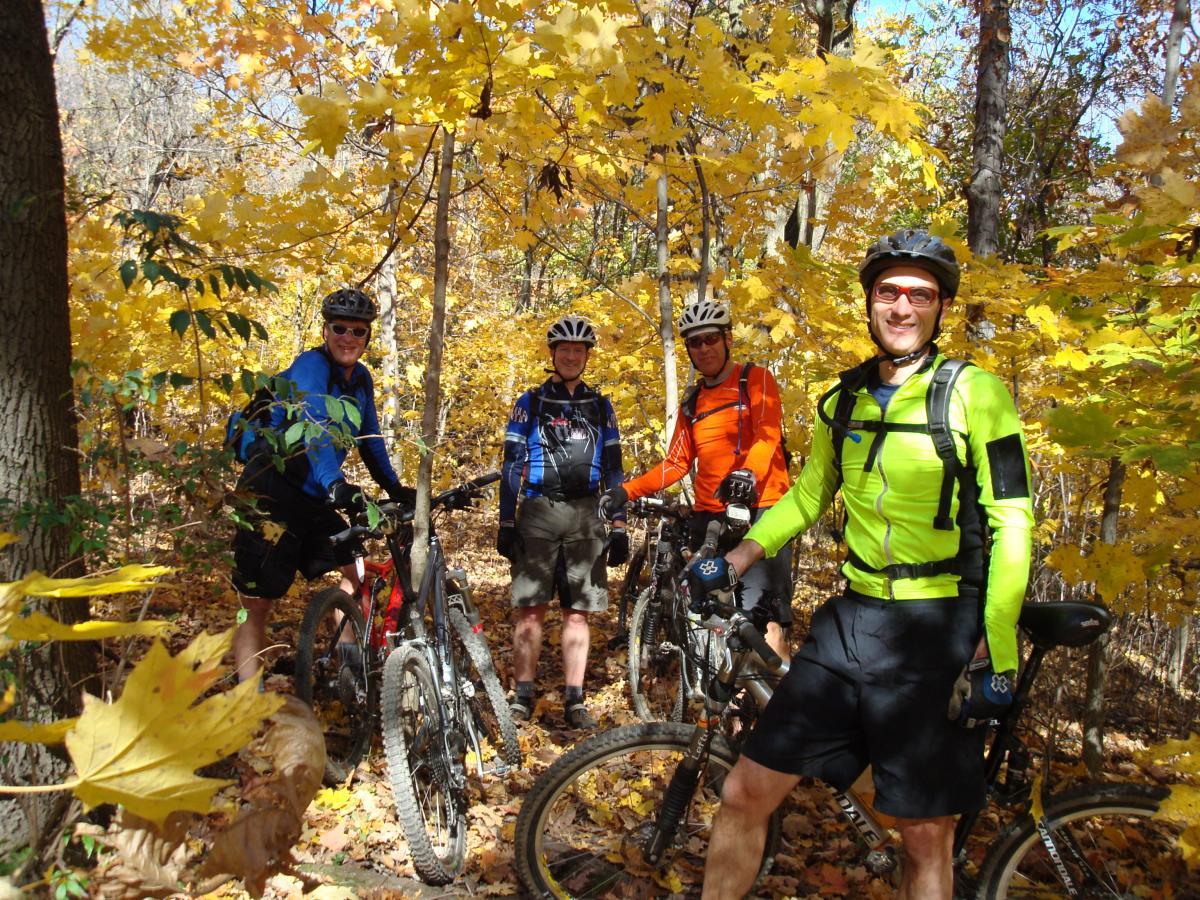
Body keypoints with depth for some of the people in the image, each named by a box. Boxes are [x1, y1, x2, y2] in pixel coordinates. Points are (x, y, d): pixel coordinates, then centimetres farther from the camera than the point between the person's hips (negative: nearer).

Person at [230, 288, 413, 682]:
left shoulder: (360, 380, 7)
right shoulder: (311, 365, -17)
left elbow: (370, 439, 18)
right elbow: (315, 426, -33)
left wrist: (394, 488, 12)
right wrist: (335, 484, -48)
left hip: (313, 500, 8)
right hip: (271, 495, -8)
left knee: (356, 569, 3)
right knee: (256, 604, -5)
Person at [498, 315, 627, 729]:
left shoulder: (600, 407, 14)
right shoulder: (530, 403, 8)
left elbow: (613, 469, 12)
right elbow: (512, 464, 4)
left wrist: (619, 525, 5)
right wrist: (506, 522, -3)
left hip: (585, 516, 2)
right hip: (538, 512, -1)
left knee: (578, 612, 2)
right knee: (530, 608, -3)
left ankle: (574, 700, 8)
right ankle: (524, 695, 8)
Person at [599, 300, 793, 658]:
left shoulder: (756, 380, 3)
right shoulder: (692, 404, 19)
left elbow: (768, 438, -12)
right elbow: (676, 464, 15)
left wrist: (744, 474, -33)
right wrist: (625, 491, 3)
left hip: (760, 509, -5)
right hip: (709, 517, 5)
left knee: (767, 619, -16)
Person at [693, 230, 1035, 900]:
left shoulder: (975, 394, -7)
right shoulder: (843, 399, 8)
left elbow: (1012, 526, -9)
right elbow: (809, 495, 20)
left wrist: (996, 658, -14)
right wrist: (730, 566, 12)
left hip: (939, 634, -4)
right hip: (850, 621, 5)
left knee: (927, 835, 6)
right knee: (745, 792, 4)